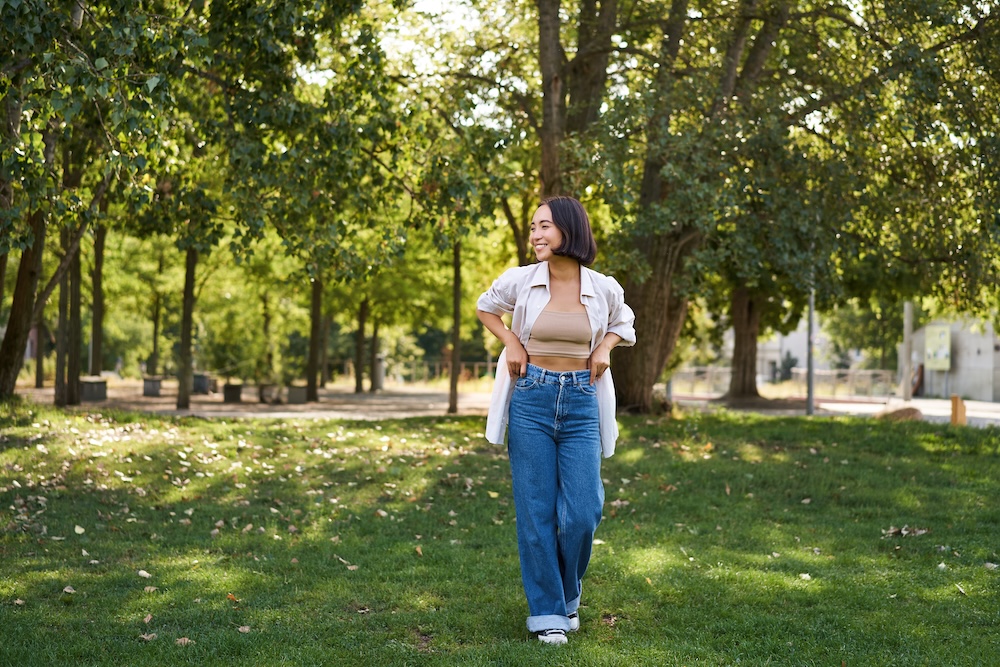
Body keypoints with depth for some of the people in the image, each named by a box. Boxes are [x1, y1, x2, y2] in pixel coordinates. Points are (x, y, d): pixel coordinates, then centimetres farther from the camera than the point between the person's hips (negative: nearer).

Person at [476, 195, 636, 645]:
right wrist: (510, 343, 1)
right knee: (537, 511, 0)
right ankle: (547, 613, 12)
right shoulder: (519, 280, -4)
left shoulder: (604, 288, -1)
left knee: (582, 513, -4)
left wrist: (605, 348, 2)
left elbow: (623, 323, 21)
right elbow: (485, 308, 17)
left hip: (581, 403, 1)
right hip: (531, 400, -1)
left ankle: (567, 596, 23)